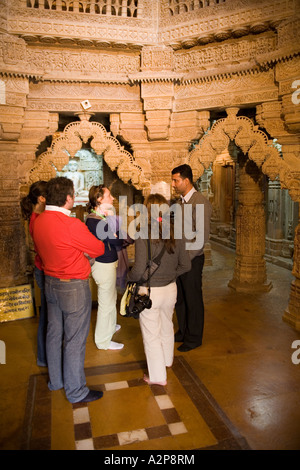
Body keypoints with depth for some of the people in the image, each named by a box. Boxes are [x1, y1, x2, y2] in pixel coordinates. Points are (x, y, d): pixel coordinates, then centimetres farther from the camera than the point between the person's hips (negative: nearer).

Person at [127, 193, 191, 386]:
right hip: (170, 290, 6)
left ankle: (158, 375, 29)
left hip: (149, 292, -5)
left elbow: (139, 270, -23)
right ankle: (167, 361, 52)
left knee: (151, 335, 14)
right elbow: (186, 265, -3)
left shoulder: (143, 236, -23)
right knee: (167, 327, 28)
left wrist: (129, 276, -2)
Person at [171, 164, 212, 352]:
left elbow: (203, 236, -21)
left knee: (193, 300, 7)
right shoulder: (182, 201, 10)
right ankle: (183, 332, 35)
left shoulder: (200, 202, -16)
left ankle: (194, 338, 24)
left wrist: (187, 257, -20)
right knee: (179, 298, 18)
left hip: (192, 259, -8)